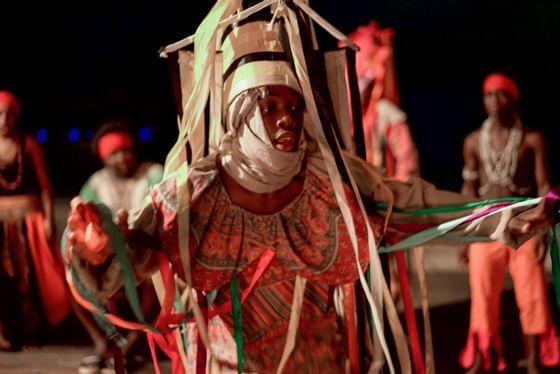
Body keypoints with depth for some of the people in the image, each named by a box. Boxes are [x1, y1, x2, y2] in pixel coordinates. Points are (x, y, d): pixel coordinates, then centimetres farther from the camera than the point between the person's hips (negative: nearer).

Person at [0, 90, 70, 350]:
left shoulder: (28, 144, -1)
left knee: (31, 276, 4)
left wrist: (48, 218, -5)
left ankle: (30, 333, 16)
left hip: (29, 217, 0)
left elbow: (44, 186, 0)